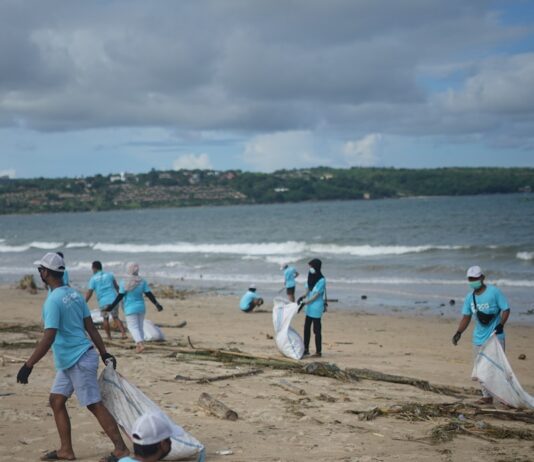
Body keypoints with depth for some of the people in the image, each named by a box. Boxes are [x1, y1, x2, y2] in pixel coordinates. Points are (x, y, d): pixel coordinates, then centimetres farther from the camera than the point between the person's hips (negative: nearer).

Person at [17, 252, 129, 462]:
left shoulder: (53, 300, -19)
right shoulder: (74, 294, 8)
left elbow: (48, 339, -25)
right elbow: (91, 327, 11)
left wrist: (28, 365, -22)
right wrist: (104, 353, 15)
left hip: (78, 360, -9)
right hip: (69, 361, 9)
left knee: (95, 405, -5)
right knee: (56, 400, 14)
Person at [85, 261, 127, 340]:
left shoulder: (93, 278, -1)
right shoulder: (109, 275, 9)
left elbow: (89, 293, -6)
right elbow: (116, 287, 16)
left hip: (103, 301, -2)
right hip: (113, 299, 3)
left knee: (105, 319, 15)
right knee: (116, 317, 13)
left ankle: (109, 336, 17)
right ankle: (123, 333, -1)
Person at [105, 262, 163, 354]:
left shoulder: (124, 282, -10)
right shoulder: (142, 281, -1)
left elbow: (120, 296, -10)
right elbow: (149, 294, -1)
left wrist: (111, 306, -4)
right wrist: (157, 304, 6)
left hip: (130, 308, -4)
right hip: (141, 307, 4)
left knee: (133, 327, -3)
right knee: (140, 326, 14)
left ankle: (140, 343, -21)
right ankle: (139, 345, 16)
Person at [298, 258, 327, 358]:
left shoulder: (321, 280, -16)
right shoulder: (311, 277, 7)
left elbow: (316, 296, -17)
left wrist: (304, 302, -19)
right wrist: (303, 297, -8)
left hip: (316, 308, -8)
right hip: (309, 307, 8)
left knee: (316, 330, -2)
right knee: (306, 328, 12)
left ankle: (318, 351, 6)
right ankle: (306, 349, 21)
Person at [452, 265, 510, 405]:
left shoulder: (494, 292, -9)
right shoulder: (469, 297, 9)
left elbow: (506, 309, -8)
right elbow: (466, 317, 12)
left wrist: (501, 325, -23)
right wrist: (459, 333, 0)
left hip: (495, 337, -6)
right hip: (479, 339, 6)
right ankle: (487, 396, 19)